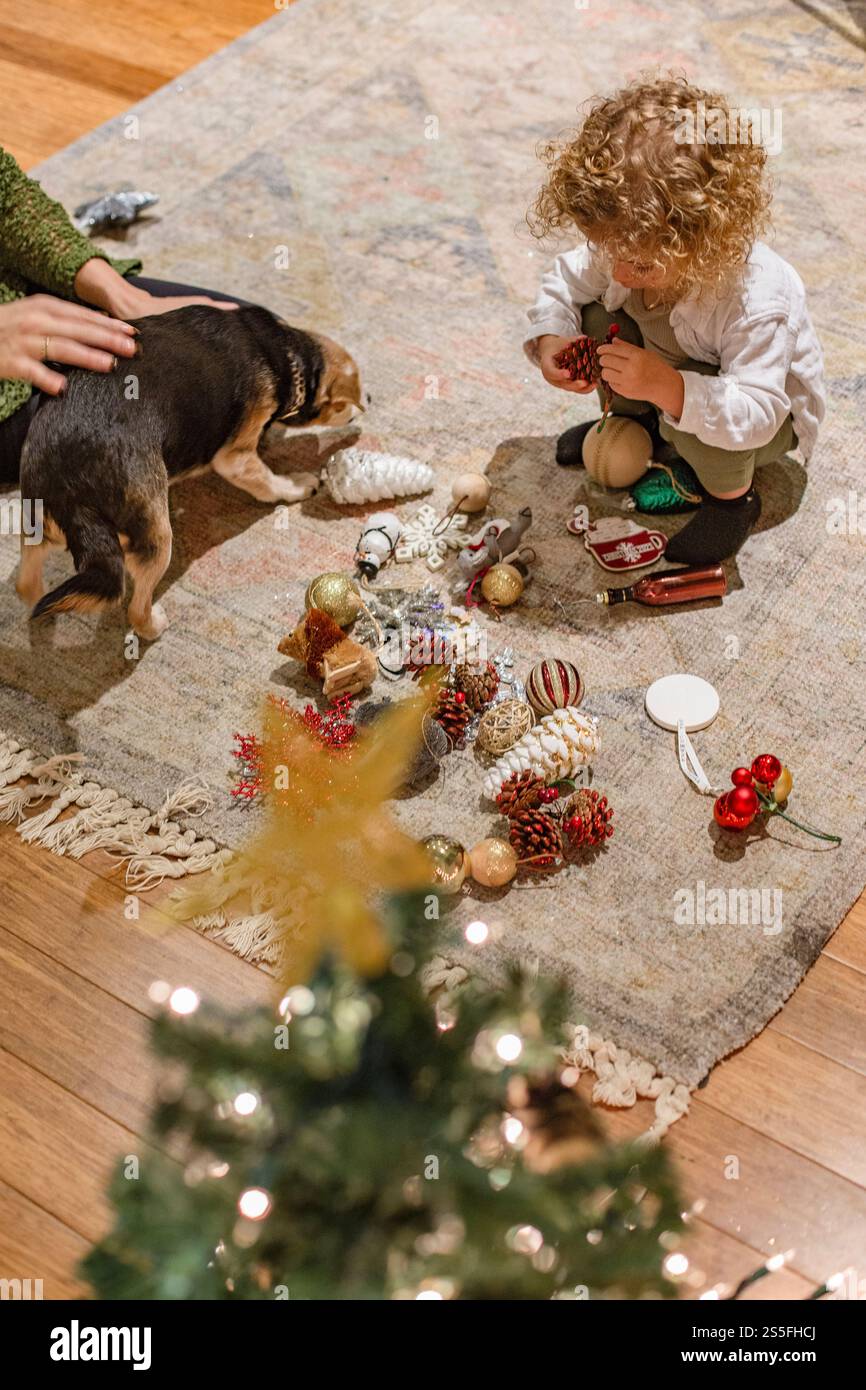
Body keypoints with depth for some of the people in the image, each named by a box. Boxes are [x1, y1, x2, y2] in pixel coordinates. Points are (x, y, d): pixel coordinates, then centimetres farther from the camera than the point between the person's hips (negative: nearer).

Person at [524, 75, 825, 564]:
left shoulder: (755, 303, -42)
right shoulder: (629, 247, -23)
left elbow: (755, 414, -45)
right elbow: (566, 281, -5)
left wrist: (668, 388, -58)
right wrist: (549, 338, -27)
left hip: (768, 420, -6)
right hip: (665, 366, 6)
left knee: (686, 406, -38)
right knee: (594, 314, -13)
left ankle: (733, 494, -6)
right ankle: (635, 420, 14)